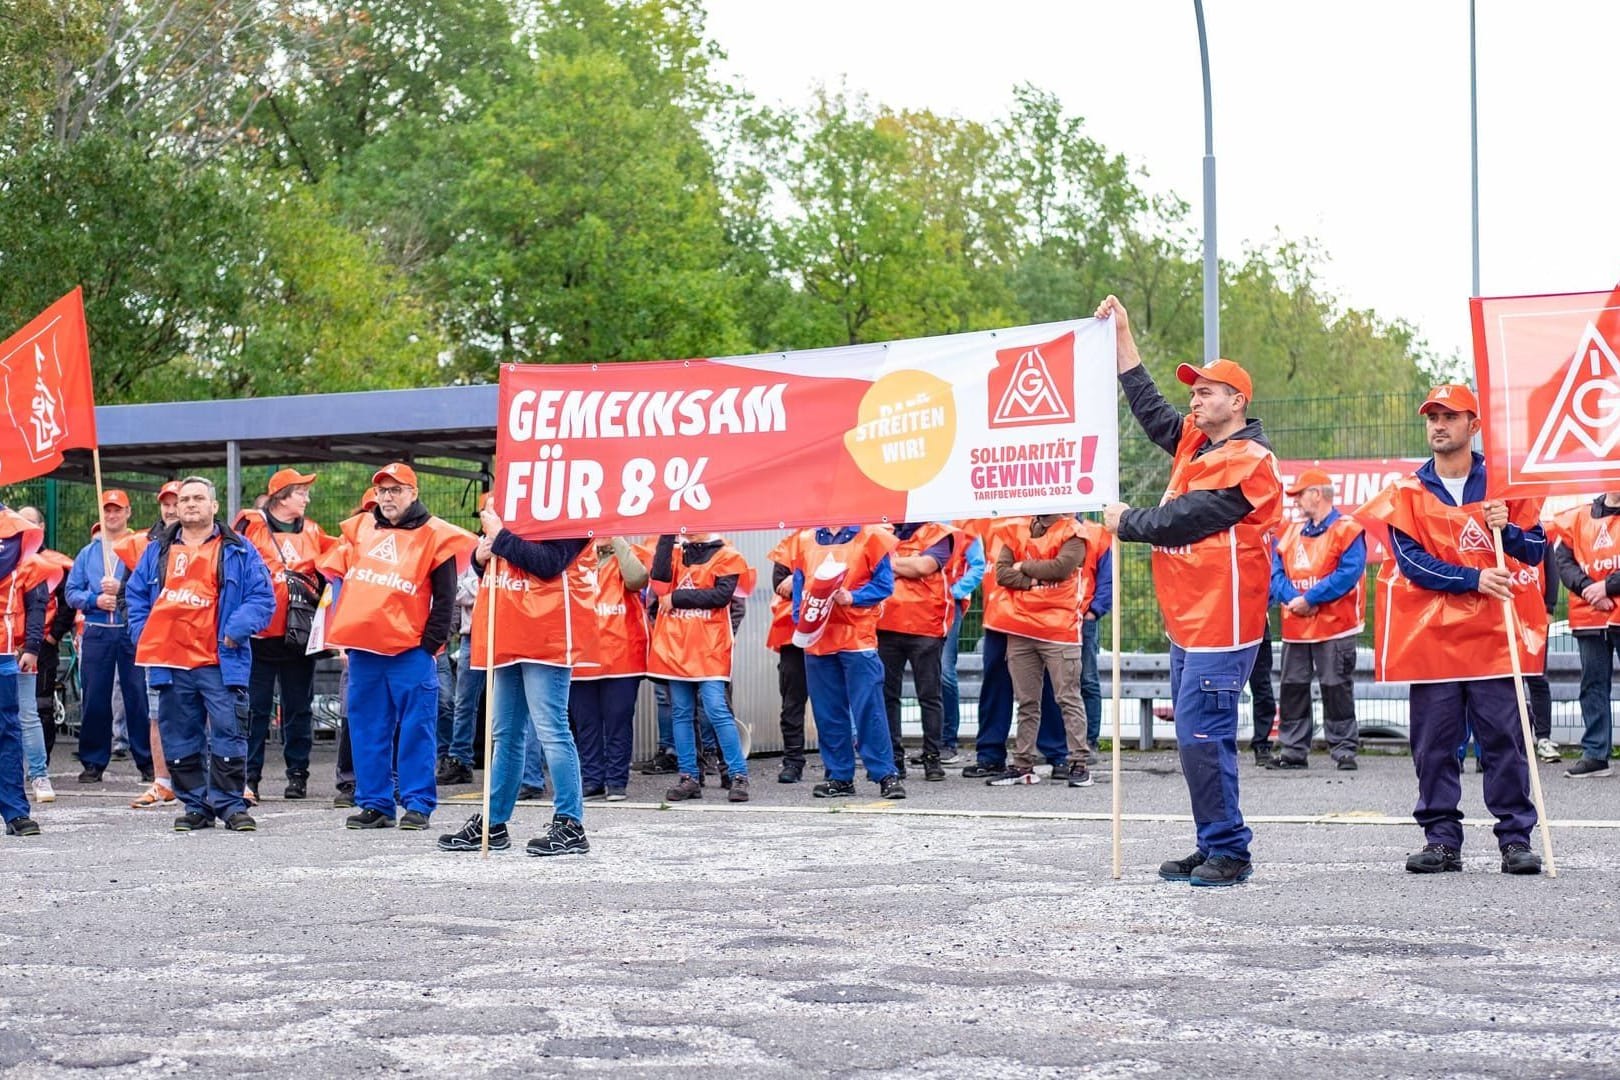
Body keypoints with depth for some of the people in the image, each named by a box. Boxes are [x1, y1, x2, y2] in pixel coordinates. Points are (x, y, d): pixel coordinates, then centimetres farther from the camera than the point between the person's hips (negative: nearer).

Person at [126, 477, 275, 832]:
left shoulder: (238, 551, 5)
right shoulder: (158, 551, 15)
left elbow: (262, 597, 1)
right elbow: (136, 596, 20)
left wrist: (237, 629, -12)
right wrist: (144, 637, 6)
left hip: (221, 662, -3)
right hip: (170, 663, 3)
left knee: (228, 734, -5)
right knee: (180, 740, 7)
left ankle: (230, 805, 2)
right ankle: (195, 806, 16)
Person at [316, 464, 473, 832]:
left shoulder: (433, 536, -1)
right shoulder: (359, 529, 12)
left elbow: (445, 599, -1)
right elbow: (338, 573, 19)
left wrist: (430, 643, -9)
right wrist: (342, 635, 11)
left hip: (410, 650, -5)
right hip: (363, 648, 5)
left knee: (415, 729, -2)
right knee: (367, 729, 7)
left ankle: (418, 805, 2)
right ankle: (374, 804, 13)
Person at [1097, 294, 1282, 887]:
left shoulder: (1248, 461, -12)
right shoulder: (1195, 443, 15)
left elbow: (1182, 520, -17)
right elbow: (1149, 409, 25)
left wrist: (1125, 522, -2)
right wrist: (1122, 335, 23)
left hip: (1219, 625, -10)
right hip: (1187, 622, 10)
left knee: (1203, 738, -12)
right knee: (1199, 738, 11)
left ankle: (1229, 852, -7)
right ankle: (1213, 850, 17)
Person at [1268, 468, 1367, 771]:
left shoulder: (1347, 530, -6)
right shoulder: (1293, 531, 15)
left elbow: (1349, 573, -17)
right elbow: (1277, 571, 9)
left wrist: (1310, 599, -18)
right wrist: (1291, 597, -11)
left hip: (1334, 628, -7)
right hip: (1294, 629, 7)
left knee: (1336, 689, -2)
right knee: (1293, 688, 8)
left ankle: (1344, 749, 4)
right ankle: (1293, 750, 14)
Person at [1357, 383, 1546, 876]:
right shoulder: (1407, 492, 7)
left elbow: (1536, 548, 8)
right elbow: (1411, 560, -4)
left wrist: (1506, 530, -13)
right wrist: (1473, 579, -14)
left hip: (1494, 634, 0)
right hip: (1430, 635, 0)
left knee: (1504, 738, -3)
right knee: (1434, 743, 1)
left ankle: (1516, 839, 2)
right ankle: (1441, 839, 7)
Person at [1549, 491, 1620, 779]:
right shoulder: (1577, 519, 10)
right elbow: (1564, 561, 3)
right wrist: (1586, 587, -12)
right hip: (1589, 616, 3)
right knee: (1593, 685, 6)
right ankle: (1595, 754, 9)